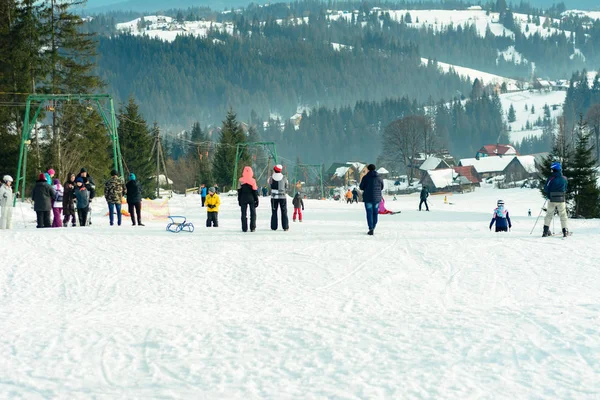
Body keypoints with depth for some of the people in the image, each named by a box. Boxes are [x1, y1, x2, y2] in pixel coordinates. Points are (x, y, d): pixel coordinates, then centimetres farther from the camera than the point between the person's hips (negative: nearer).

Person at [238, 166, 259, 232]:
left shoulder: (241, 180, -4)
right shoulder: (253, 180, -8)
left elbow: (239, 191, 1)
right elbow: (255, 191, -4)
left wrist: (239, 200, 9)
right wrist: (256, 200, 4)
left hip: (243, 199, 1)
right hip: (251, 198, -1)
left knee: (244, 213, 5)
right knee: (253, 213, 7)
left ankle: (244, 228, 0)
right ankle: (252, 228, 3)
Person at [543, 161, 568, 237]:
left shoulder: (551, 178, -12)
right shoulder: (564, 179, -2)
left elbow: (546, 189, -8)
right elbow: (565, 189, 8)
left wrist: (548, 196, 10)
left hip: (552, 200, -1)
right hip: (561, 200, 1)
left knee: (549, 214, 11)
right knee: (563, 215, 11)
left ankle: (546, 230, 6)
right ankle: (565, 230, 7)